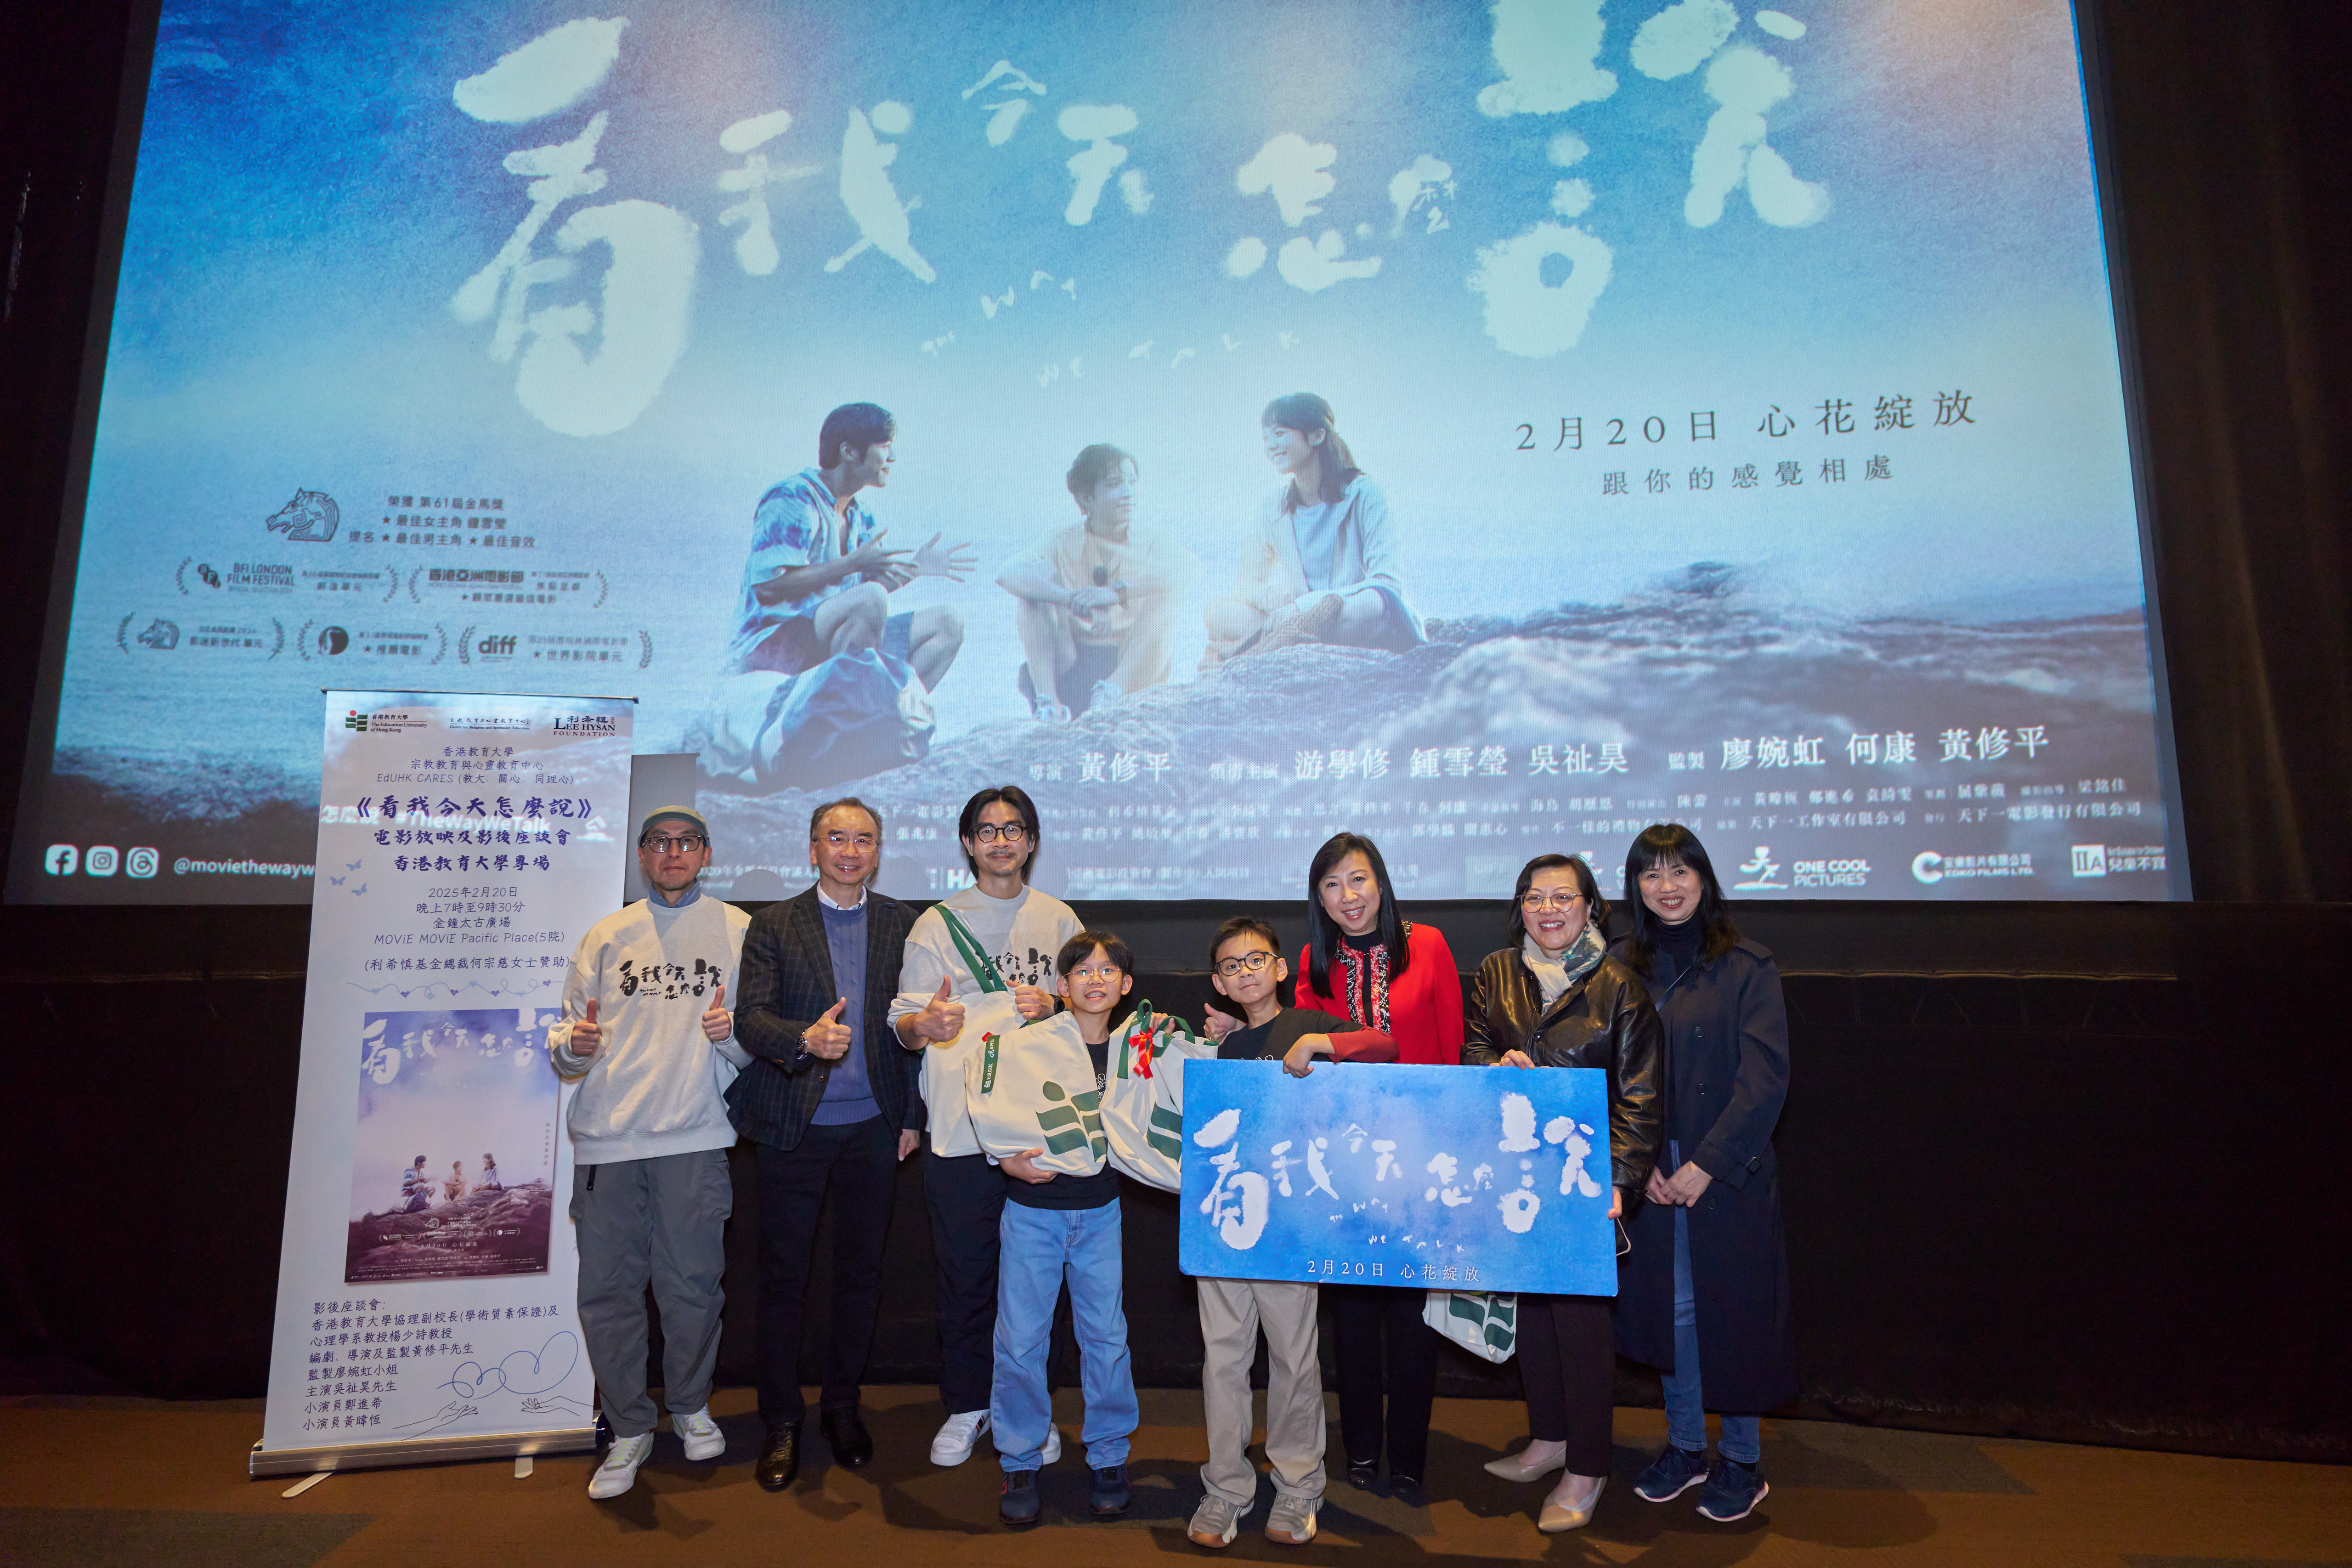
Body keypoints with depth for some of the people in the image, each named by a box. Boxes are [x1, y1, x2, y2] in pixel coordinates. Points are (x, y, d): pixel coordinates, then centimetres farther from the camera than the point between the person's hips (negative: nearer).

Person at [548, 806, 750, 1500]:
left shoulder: (737, 931, 7)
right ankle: (630, 1429, 23)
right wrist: (573, 1045, -9)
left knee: (691, 1285, 3)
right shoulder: (606, 936, 13)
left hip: (694, 1136, -2)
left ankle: (690, 1405, 28)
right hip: (606, 1136, 2)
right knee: (607, 1290, 4)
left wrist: (731, 1033, -14)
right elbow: (564, 1043, 13)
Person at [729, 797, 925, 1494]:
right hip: (794, 1126, -1)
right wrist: (804, 1039, -30)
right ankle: (782, 1421, 23)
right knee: (783, 1275, 7)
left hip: (873, 1125, 2)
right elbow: (750, 1016, -10)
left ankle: (842, 1405, 30)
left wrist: (912, 1115, 4)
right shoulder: (773, 925, 1)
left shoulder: (903, 924, 5)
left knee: (861, 1271, 11)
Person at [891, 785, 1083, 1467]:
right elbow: (903, 1021, -2)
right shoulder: (937, 924, 3)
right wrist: (925, 1024, -25)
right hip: (960, 1128, -1)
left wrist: (1050, 1006, -9)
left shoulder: (1059, 919, 8)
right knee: (964, 1275, 6)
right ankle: (966, 1407, 25)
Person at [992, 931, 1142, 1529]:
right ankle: (1020, 1463, 23)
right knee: (1021, 1339, 4)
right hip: (1031, 1210, -1)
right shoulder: (1028, 1041, -7)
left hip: (1099, 1212, 2)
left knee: (1105, 1337, 7)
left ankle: (1109, 1458, 26)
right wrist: (1010, 1162, -19)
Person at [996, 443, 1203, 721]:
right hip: (1068, 672, 1)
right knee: (1040, 578, -14)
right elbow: (1007, 576, -19)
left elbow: (1190, 567, -24)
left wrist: (1116, 593, -37)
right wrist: (1076, 600, -36)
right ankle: (1048, 699, -28)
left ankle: (1115, 687, -35)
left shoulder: (1150, 545, 0)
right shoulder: (1062, 544, 0)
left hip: (1134, 672, -1)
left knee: (1164, 595, -20)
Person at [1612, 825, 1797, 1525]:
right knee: (1669, 1307, 11)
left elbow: (1765, 1080, -12)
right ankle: (1685, 1446, 29)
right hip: (1647, 1174, 3)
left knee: (1732, 1310, 6)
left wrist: (1707, 1165, -16)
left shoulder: (1747, 968, -6)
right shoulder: (1624, 968, 5)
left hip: (1728, 1174, -3)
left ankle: (1742, 1460, 25)